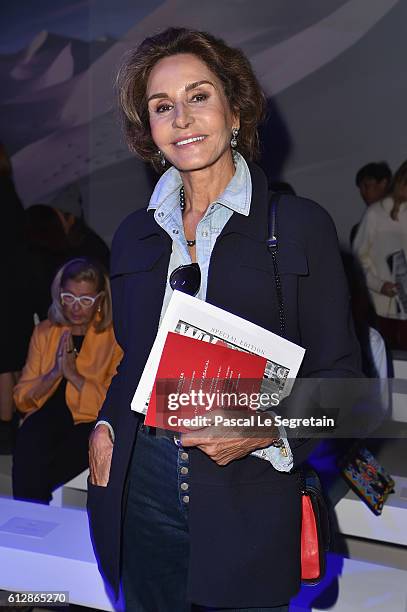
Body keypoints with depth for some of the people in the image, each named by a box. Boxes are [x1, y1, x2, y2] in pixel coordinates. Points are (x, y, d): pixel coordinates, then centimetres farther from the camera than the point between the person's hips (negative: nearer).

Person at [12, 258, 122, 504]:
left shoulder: (114, 338, 2)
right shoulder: (45, 331, 14)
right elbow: (22, 398, 11)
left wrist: (73, 374, -12)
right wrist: (54, 373, -7)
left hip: (90, 422, -4)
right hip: (47, 416, 4)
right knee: (30, 440, -32)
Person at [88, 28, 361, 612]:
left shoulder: (299, 224, -4)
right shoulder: (134, 234, 9)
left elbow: (337, 373, -3)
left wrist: (265, 432, -18)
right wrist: (104, 426, 0)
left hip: (248, 503, -3)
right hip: (142, 493, 4)